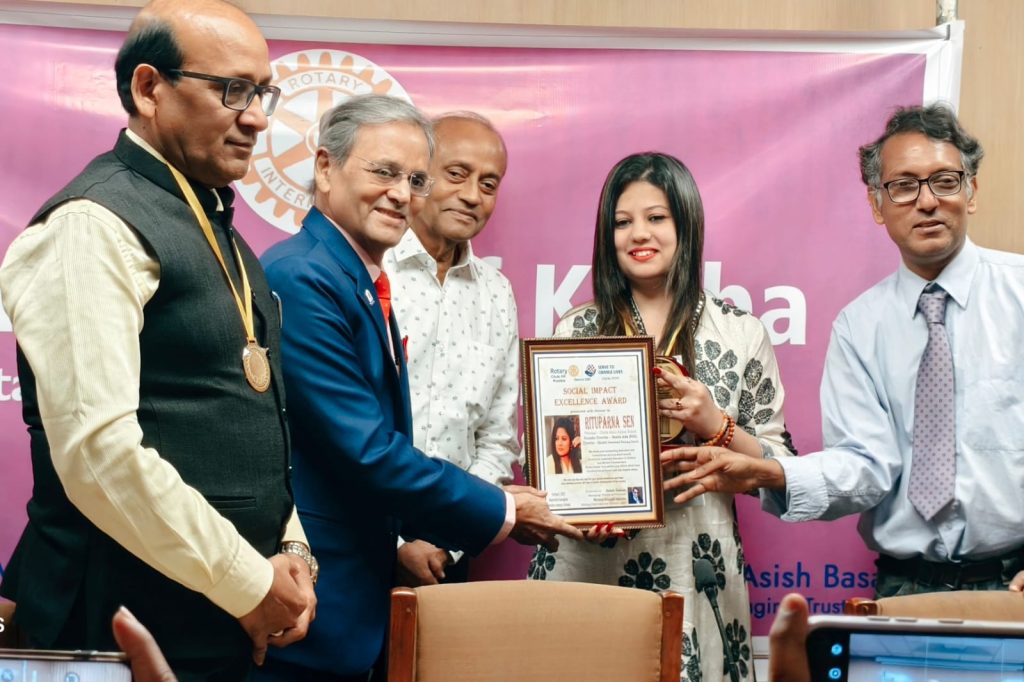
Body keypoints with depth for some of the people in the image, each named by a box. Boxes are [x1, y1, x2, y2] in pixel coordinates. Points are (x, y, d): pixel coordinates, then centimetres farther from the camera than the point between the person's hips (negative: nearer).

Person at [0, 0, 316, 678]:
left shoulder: (218, 236, 16)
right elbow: (97, 449, -22)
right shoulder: (95, 227, -13)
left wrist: (290, 553, 6)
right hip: (133, 623, -8)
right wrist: (249, 583, -15)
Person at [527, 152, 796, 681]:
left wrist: (715, 425, -12)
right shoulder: (576, 331, 7)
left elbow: (778, 470, 4)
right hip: (584, 571, 1)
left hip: (693, 580, -1)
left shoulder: (740, 335, 3)